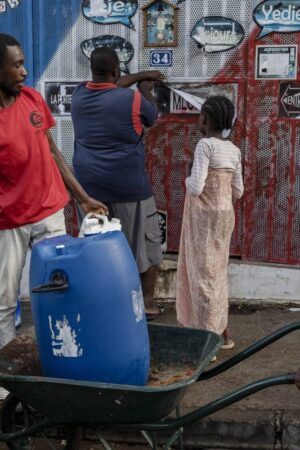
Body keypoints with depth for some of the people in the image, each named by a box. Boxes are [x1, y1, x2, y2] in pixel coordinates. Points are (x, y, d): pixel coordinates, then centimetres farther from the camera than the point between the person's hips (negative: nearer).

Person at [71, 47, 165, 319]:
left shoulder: (79, 94, 1)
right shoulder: (132, 99, -15)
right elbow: (153, 118, 7)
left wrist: (142, 75, 29)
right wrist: (145, 90, 24)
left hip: (89, 184, 5)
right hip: (127, 185, -4)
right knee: (144, 241, 11)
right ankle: (148, 301, 19)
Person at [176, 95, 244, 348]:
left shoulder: (205, 145, -15)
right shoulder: (234, 150, 6)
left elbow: (195, 188, -21)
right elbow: (238, 192, 10)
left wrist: (188, 181, 0)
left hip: (205, 216, -7)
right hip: (225, 214, 7)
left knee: (204, 272, 0)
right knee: (217, 271, 16)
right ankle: (219, 331, 24)